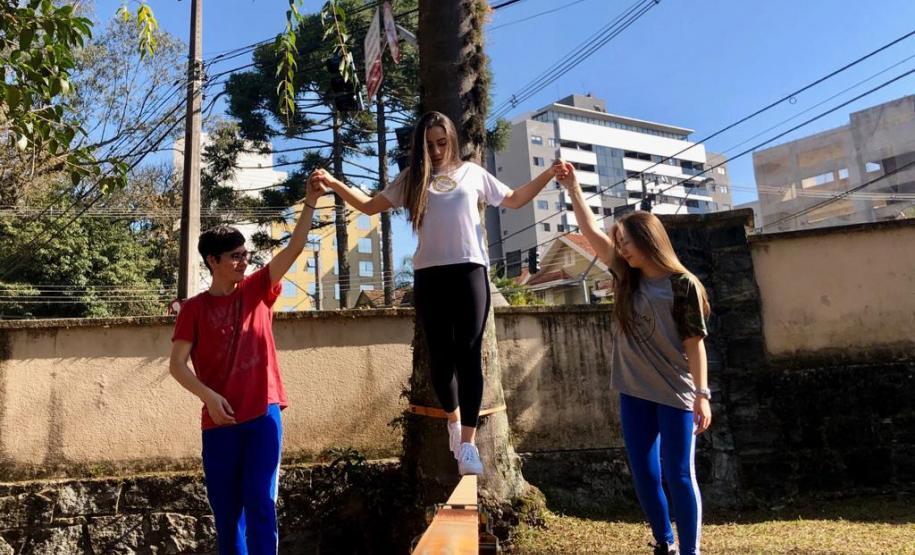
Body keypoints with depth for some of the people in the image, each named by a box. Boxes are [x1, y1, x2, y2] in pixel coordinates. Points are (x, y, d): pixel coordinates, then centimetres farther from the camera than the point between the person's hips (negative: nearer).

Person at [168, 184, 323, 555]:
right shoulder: (194, 309, 3)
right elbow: (177, 364, -2)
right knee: (226, 510, 9)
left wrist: (311, 201, -12)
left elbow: (295, 248, -2)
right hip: (220, 422, 0)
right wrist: (208, 396, -17)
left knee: (260, 503, -3)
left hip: (264, 415, 0)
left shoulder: (258, 291, 6)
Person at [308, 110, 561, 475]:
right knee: (441, 355, 4)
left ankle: (467, 442, -5)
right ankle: (454, 418, 30)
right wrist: (334, 184, 0)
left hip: (470, 270, -1)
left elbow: (513, 200, 20)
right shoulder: (411, 179, 13)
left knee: (469, 354, -6)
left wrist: (548, 175, 9)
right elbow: (369, 205, 13)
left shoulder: (473, 173, 14)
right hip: (429, 275, 1)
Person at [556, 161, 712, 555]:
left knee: (679, 475, 0)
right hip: (634, 392, 6)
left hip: (675, 393, -5)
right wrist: (572, 187, 7)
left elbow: (694, 343, -8)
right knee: (644, 475, 10)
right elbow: (591, 232, 7)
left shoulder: (681, 284, -8)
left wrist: (702, 394, -13)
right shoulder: (626, 278, 6)